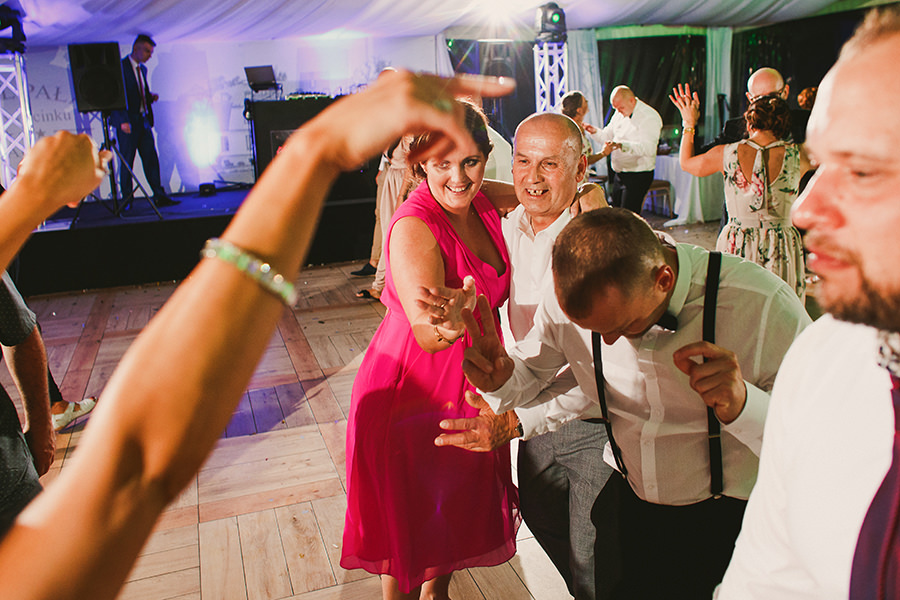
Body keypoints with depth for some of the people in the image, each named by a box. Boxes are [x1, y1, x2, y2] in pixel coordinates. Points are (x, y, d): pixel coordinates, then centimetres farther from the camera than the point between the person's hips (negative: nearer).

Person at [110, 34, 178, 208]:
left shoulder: (143, 69, 16)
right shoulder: (119, 67, -8)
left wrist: (151, 97, 3)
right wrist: (122, 121, -19)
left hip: (143, 120, 7)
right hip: (127, 122, -7)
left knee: (151, 159, 5)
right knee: (127, 162, 0)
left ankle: (159, 197, 8)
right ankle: (127, 200, 9)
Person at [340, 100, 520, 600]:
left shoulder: (482, 202, -5)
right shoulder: (414, 226, -25)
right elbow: (425, 332, -35)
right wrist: (447, 324, -57)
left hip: (470, 382, 7)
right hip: (412, 389, -7)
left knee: (458, 512, 24)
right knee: (411, 522, 11)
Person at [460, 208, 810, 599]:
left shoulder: (764, 307, -27)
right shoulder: (565, 301, -16)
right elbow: (531, 372, 3)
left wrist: (743, 405, -39)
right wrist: (501, 379, -20)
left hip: (727, 519, -2)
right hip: (625, 506, 3)